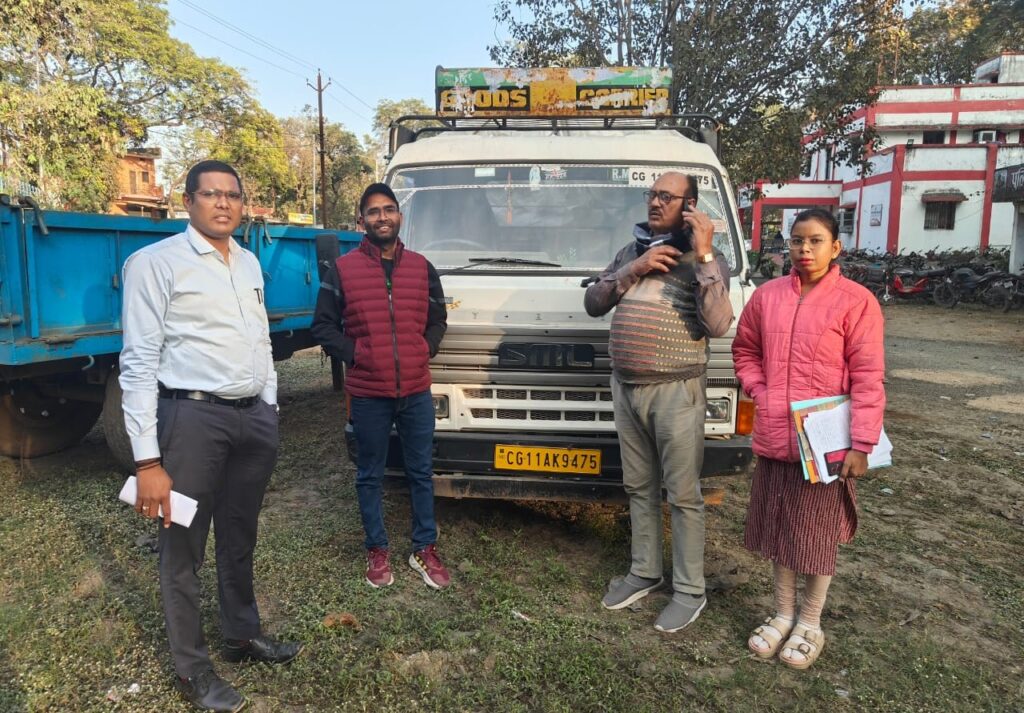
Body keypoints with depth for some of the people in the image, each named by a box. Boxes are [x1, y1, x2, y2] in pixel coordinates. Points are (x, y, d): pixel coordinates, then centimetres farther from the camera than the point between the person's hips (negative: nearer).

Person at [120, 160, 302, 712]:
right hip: (192, 418, -6)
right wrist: (148, 461, -16)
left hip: (254, 417, 6)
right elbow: (139, 363, -12)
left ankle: (243, 636, 41)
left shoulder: (250, 264, 13)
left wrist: (270, 411, 15)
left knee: (240, 540, 21)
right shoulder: (156, 263, -8)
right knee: (184, 548, 9)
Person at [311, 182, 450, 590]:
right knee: (370, 476, 11)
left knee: (421, 473, 11)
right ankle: (377, 550, 27)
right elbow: (323, 326, 3)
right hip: (368, 394, -2)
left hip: (416, 391, 2)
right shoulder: (343, 269, 0)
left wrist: (426, 350, 2)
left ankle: (425, 549, 26)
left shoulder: (422, 268, 8)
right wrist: (354, 354, -8)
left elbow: (437, 320, 17)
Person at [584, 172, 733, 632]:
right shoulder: (630, 251, 13)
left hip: (675, 391, -6)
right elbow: (593, 304, 6)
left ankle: (690, 590, 16)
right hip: (625, 387, 6)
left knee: (682, 494, 3)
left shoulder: (703, 260, -5)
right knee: (639, 488, 15)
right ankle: (644, 573, 30)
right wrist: (634, 270, -8)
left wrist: (704, 256, -21)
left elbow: (718, 324, -20)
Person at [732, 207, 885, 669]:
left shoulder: (855, 301, -9)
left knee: (818, 534, 10)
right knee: (778, 527, 16)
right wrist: (759, 391, 0)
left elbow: (868, 378, -10)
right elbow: (745, 350, 16)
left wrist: (862, 443, -14)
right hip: (773, 437, 4)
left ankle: (810, 623, 30)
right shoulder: (767, 295, 3)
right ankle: (782, 613, 35)